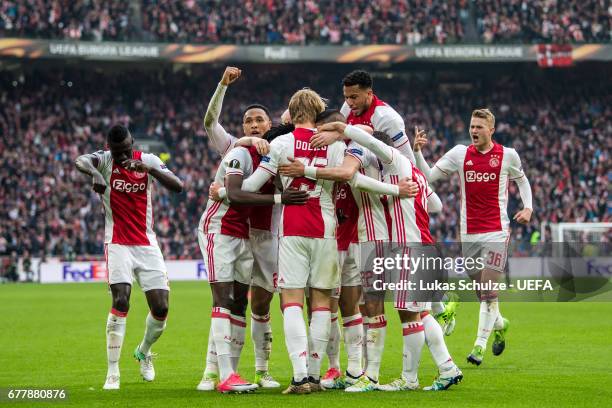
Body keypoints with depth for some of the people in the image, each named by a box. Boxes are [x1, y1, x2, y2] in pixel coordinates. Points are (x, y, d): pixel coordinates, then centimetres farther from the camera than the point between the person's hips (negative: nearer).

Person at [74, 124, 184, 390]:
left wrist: (148, 168, -28)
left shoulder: (148, 161, 1)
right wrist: (94, 173, -50)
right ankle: (113, 372, -13)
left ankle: (143, 352, 30)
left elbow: (178, 187, -13)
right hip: (118, 244, -2)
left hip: (147, 244, 2)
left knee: (160, 309, -2)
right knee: (120, 301, -19)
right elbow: (80, 161, -27)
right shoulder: (105, 160, -4)